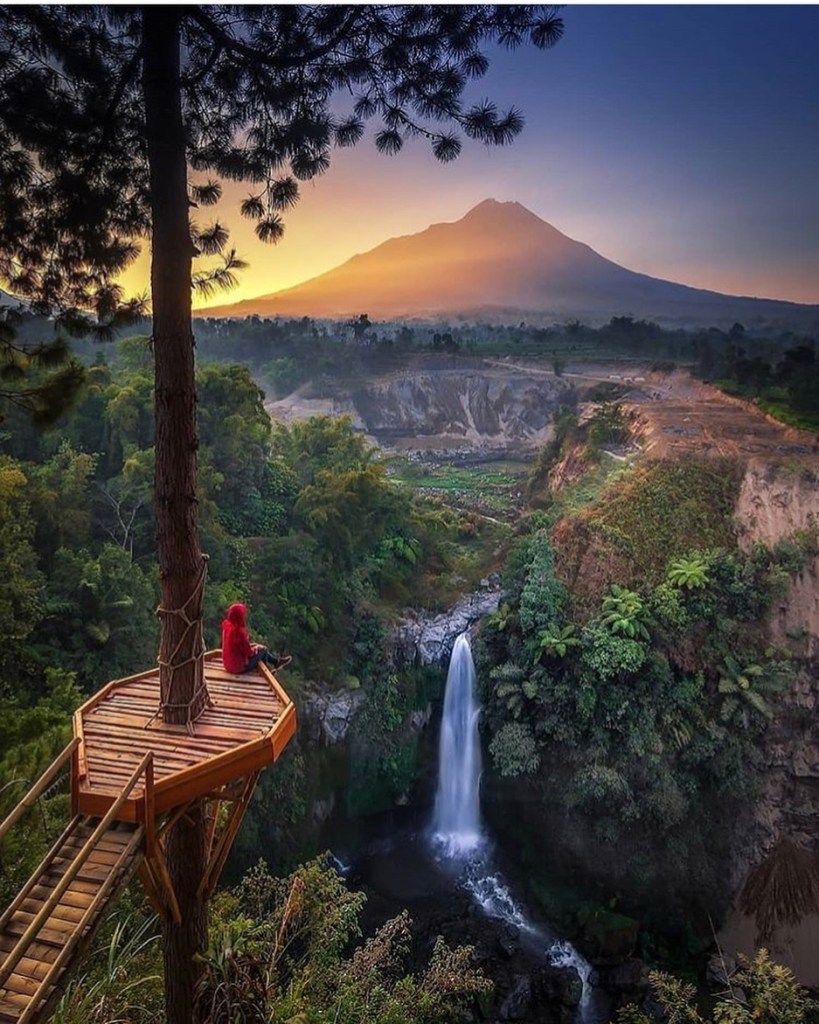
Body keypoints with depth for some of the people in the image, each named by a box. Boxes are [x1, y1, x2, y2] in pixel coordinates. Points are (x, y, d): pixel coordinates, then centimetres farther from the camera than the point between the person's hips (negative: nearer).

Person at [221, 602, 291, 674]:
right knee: (262, 650, 11)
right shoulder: (238, 631, -30)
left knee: (257, 647, 22)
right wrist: (256, 648, -1)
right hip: (239, 667, -8)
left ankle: (276, 661, 41)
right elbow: (248, 652, -21)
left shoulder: (227, 625, -5)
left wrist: (249, 645, 6)